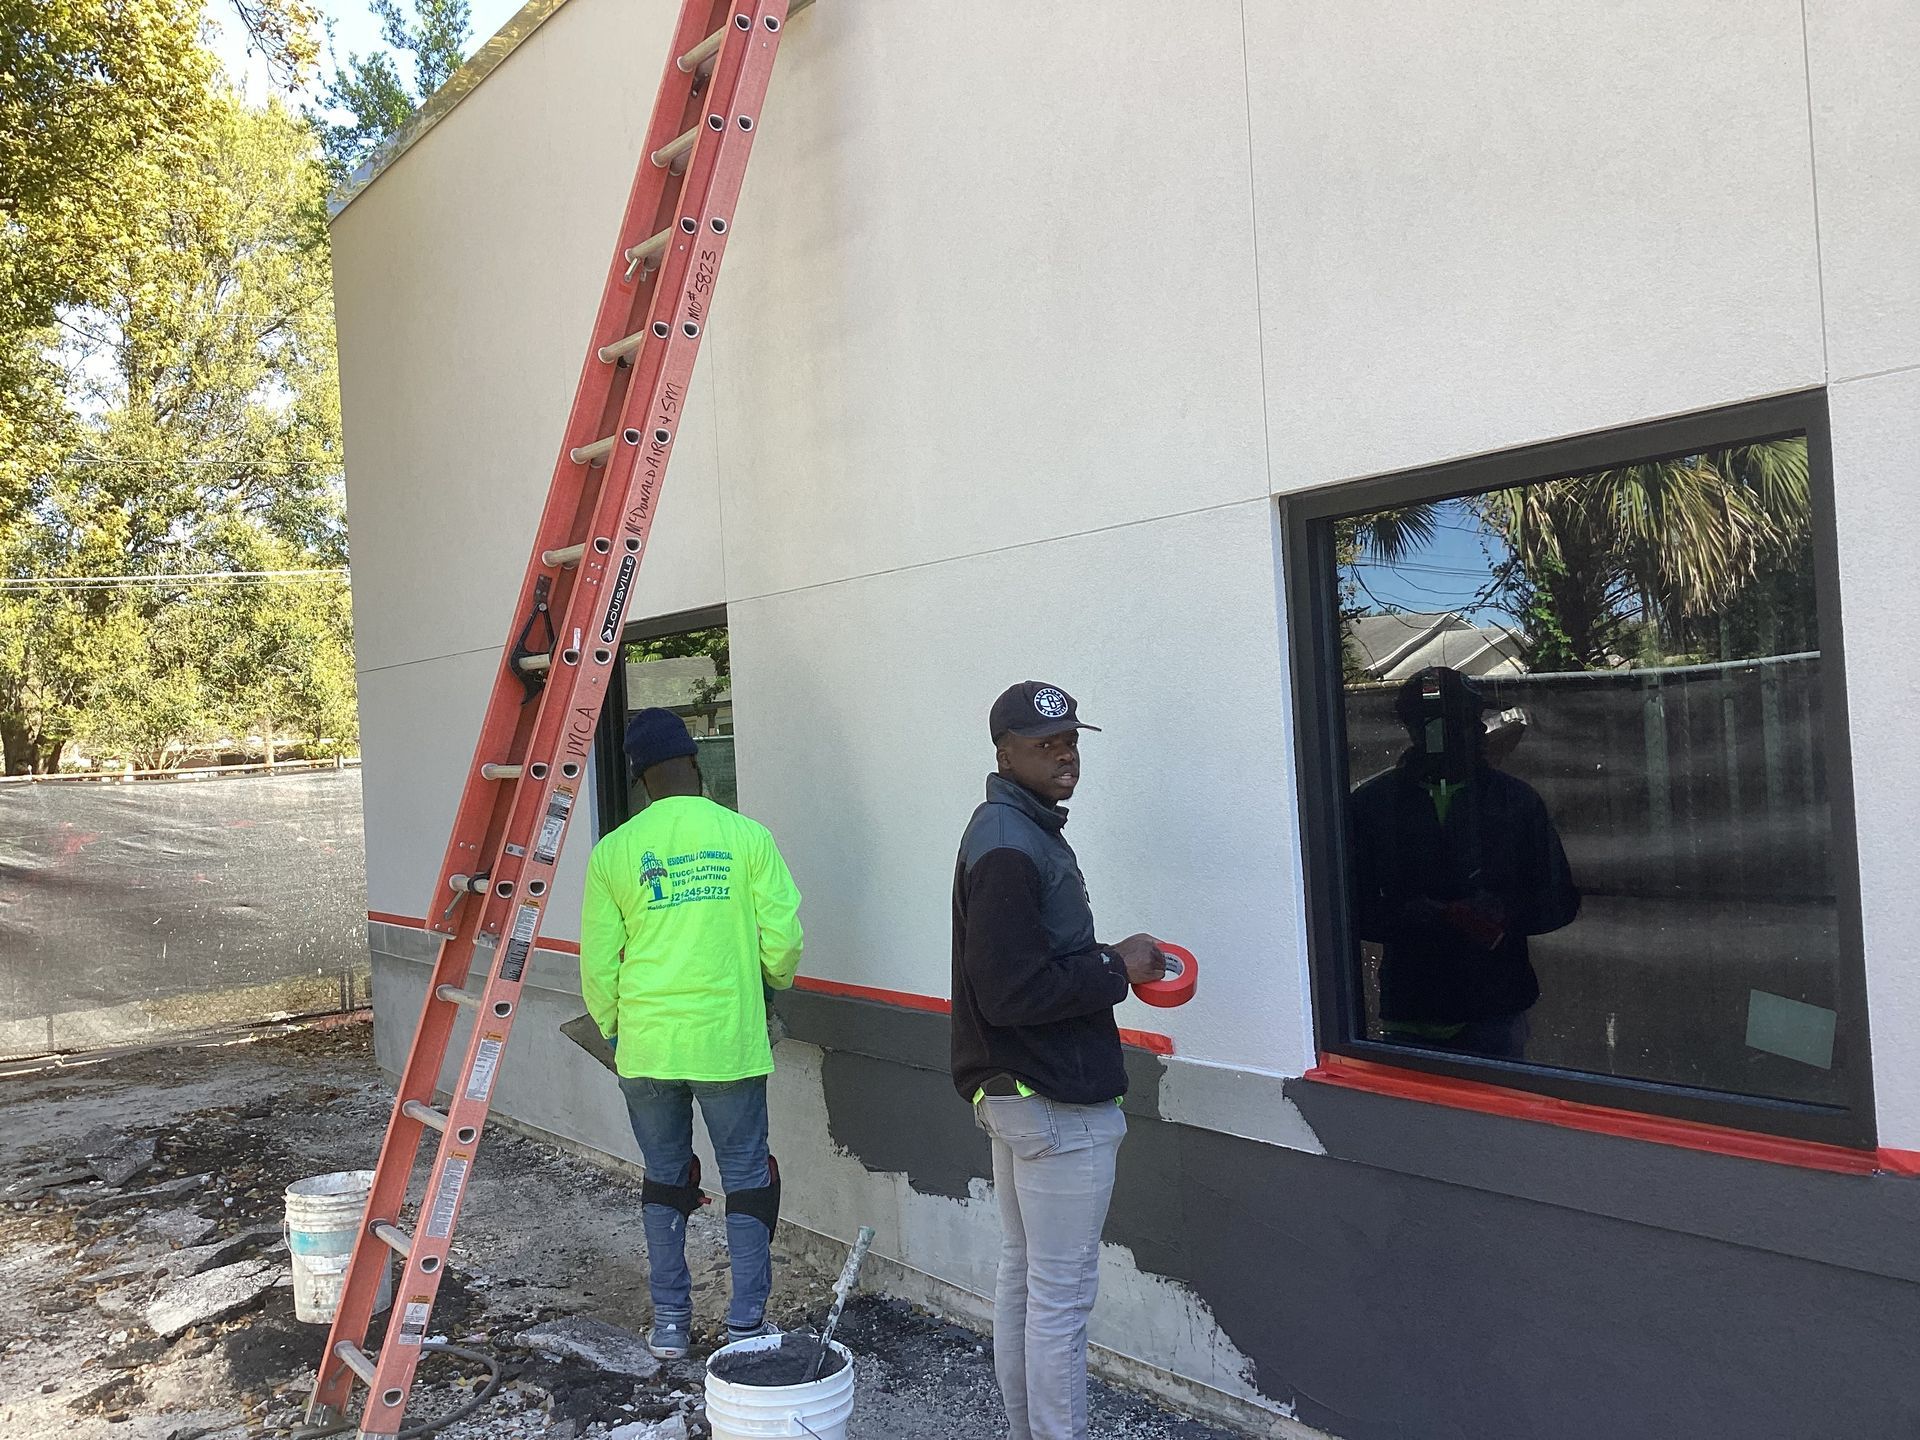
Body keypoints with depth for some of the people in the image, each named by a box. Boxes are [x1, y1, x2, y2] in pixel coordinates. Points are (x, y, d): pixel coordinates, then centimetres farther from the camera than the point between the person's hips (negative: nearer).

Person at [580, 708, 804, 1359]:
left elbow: (598, 962, 2)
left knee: (665, 1177, 16)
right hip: (729, 1041, -2)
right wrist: (776, 978, 17)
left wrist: (610, 1026, 19)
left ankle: (669, 1322, 24)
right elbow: (783, 937, -5)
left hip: (646, 1045, 2)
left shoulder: (612, 852, -2)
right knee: (747, 1178, 10)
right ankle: (746, 1326, 15)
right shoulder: (747, 836, -6)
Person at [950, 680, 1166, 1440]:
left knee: (1021, 1272, 19)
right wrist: (1116, 968, -16)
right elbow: (1013, 992, -25)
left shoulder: (1012, 829, 11)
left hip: (1014, 1091, 11)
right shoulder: (1012, 848, -21)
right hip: (1058, 1104, -11)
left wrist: (1108, 958, 5)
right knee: (1063, 1293, 0)